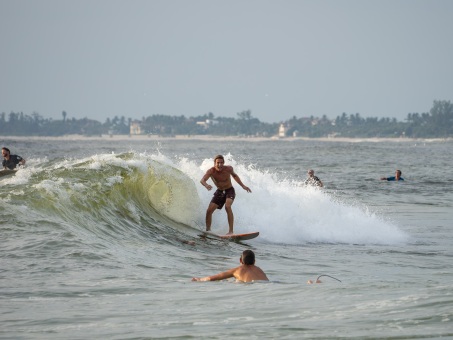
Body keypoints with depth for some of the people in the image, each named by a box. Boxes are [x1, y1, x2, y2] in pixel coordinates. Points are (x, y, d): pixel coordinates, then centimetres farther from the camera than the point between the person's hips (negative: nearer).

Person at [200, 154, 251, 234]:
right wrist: (206, 185, -61)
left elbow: (234, 175, 5)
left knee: (227, 206, -30)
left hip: (229, 190, -3)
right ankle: (208, 230, 16)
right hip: (219, 192, 3)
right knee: (209, 210, -5)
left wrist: (243, 186, 5)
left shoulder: (228, 169, -18)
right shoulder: (211, 171, -21)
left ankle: (231, 231, -31)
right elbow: (202, 180, -37)